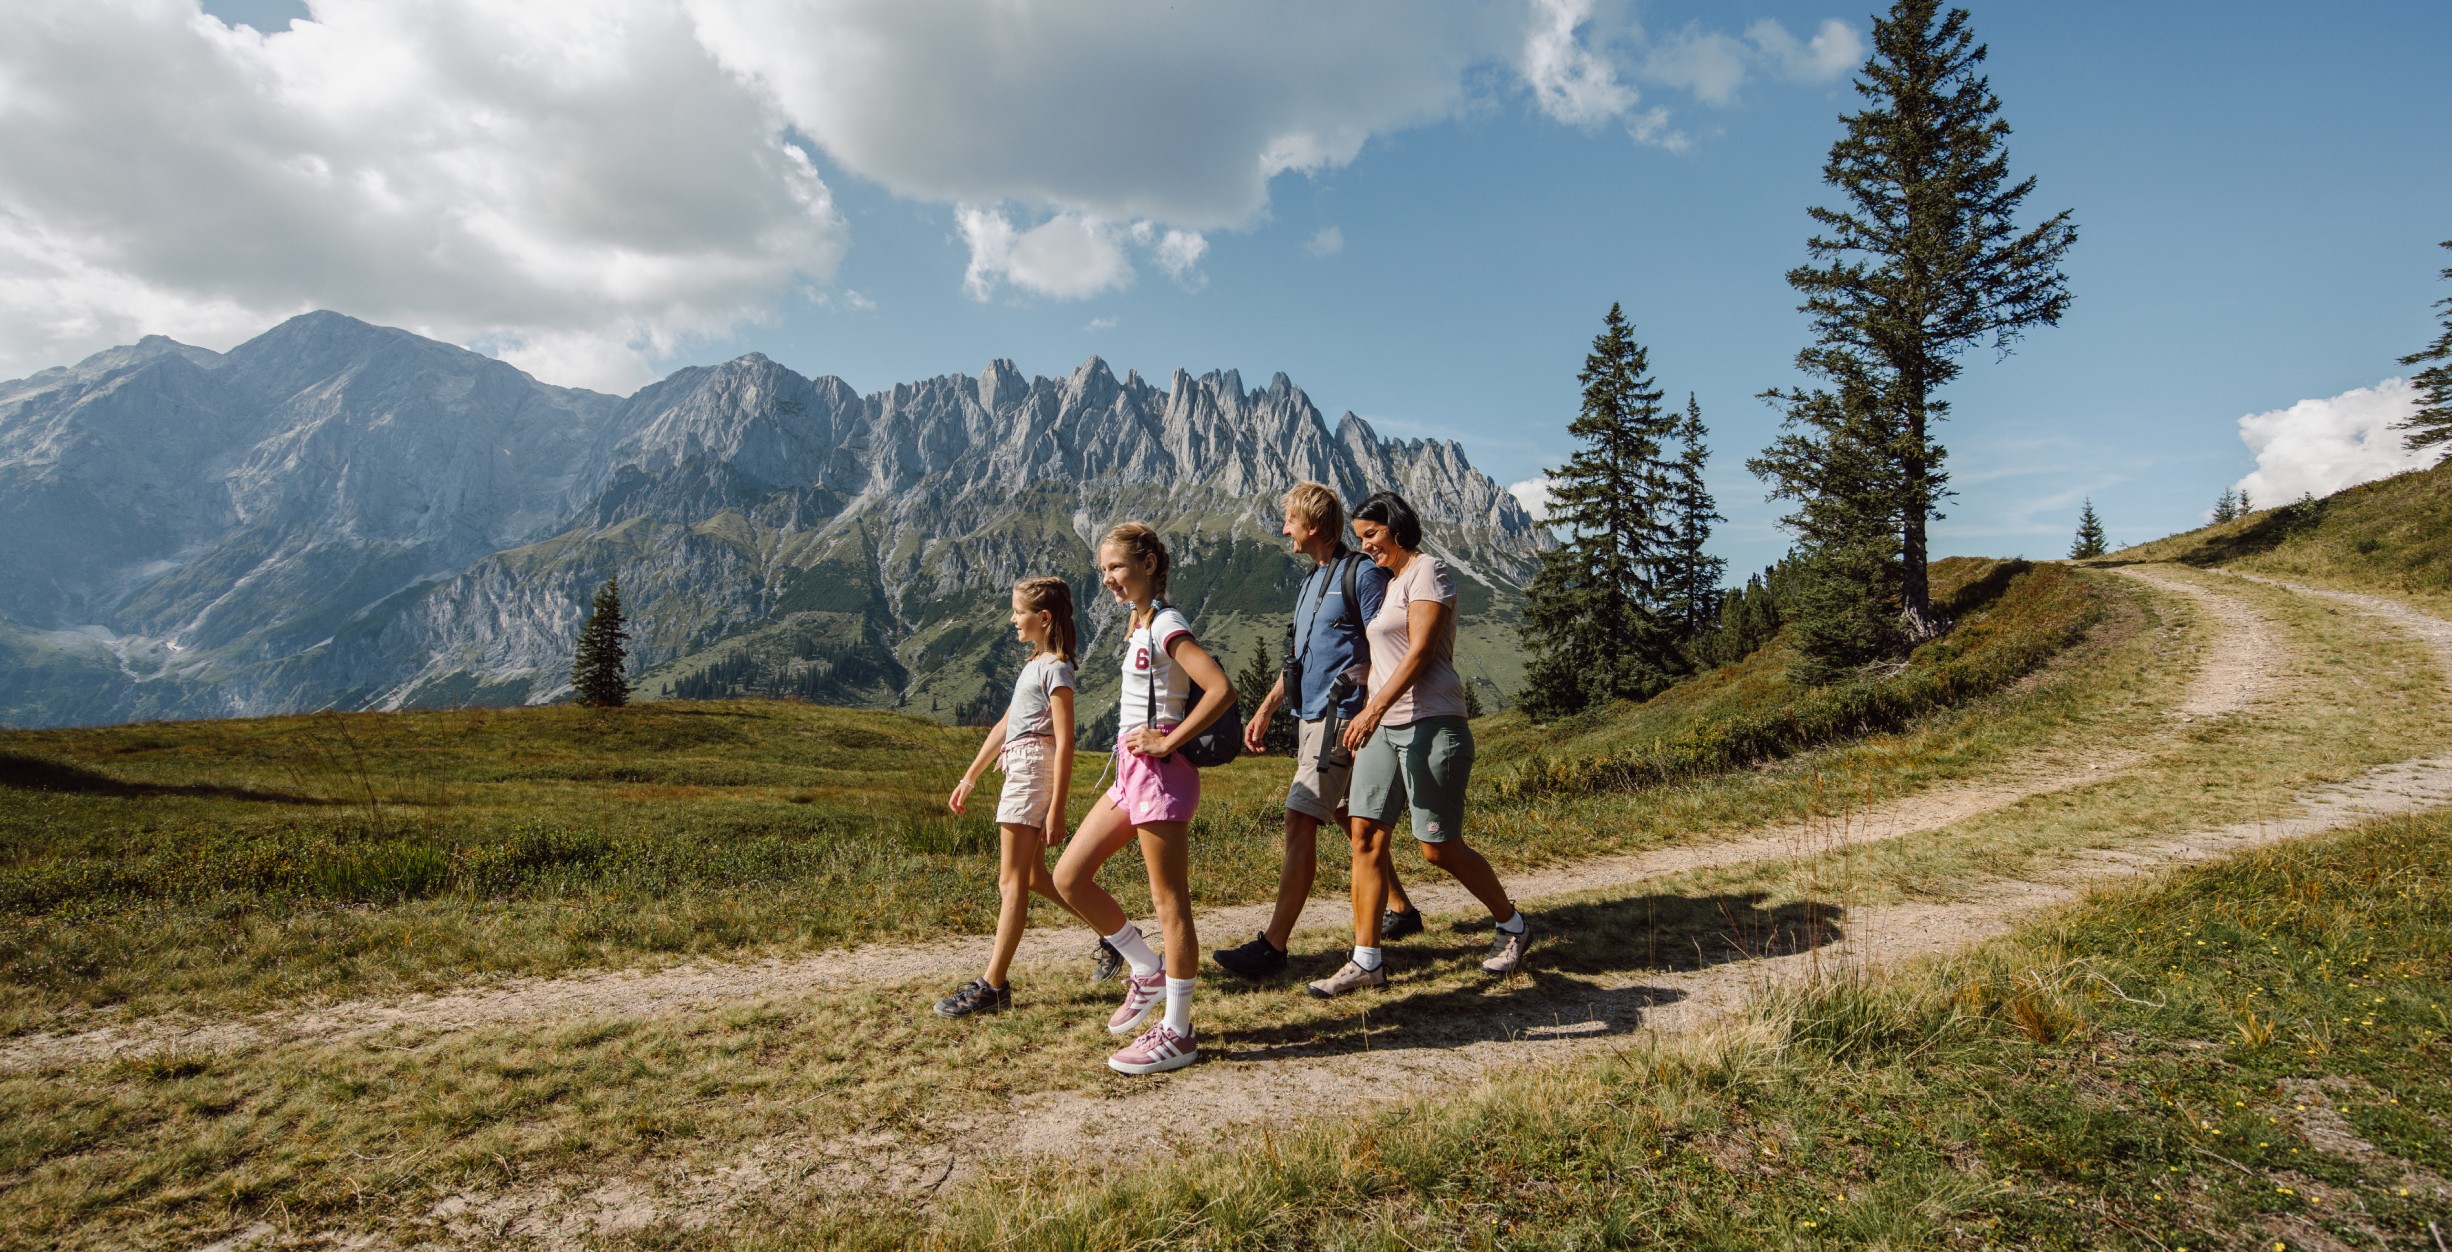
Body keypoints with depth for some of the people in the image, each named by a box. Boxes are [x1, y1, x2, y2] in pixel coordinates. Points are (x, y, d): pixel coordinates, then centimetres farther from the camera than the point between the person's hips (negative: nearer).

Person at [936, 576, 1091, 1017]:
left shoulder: (1055, 668, -11)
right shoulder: (1034, 664, 18)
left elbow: (1065, 743, -17)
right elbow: (1005, 725, 22)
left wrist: (1056, 809, -21)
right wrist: (970, 777, 23)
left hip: (1033, 773, -10)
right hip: (1020, 771, 10)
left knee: (1012, 881, -7)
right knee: (1035, 877, 15)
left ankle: (993, 985, -2)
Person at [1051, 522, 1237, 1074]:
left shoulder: (1166, 625, -13)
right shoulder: (1140, 622, 14)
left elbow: (1221, 690, -24)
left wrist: (1168, 742, -19)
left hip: (1160, 774, -10)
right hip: (1131, 772, 10)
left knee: (1170, 902, -1)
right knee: (1069, 877, 11)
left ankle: (1177, 1034, 11)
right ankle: (1148, 973, 24)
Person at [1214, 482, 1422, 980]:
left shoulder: (1362, 573, -11)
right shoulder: (1313, 578, 17)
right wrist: (1265, 709, 17)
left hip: (1341, 717, -10)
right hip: (1311, 717, 10)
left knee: (1299, 822, -12)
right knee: (1349, 820, 17)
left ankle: (1272, 945, -10)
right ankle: (1401, 910, 32)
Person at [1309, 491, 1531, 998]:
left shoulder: (1427, 571, -6)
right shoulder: (1390, 581, 20)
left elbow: (1420, 652, -16)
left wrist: (1374, 709, -23)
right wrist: (1368, 713, 16)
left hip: (1429, 724, -8)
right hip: (1383, 727, 9)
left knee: (1439, 848, -2)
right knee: (1364, 836, 0)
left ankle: (1513, 926, 22)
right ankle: (1366, 961, 5)